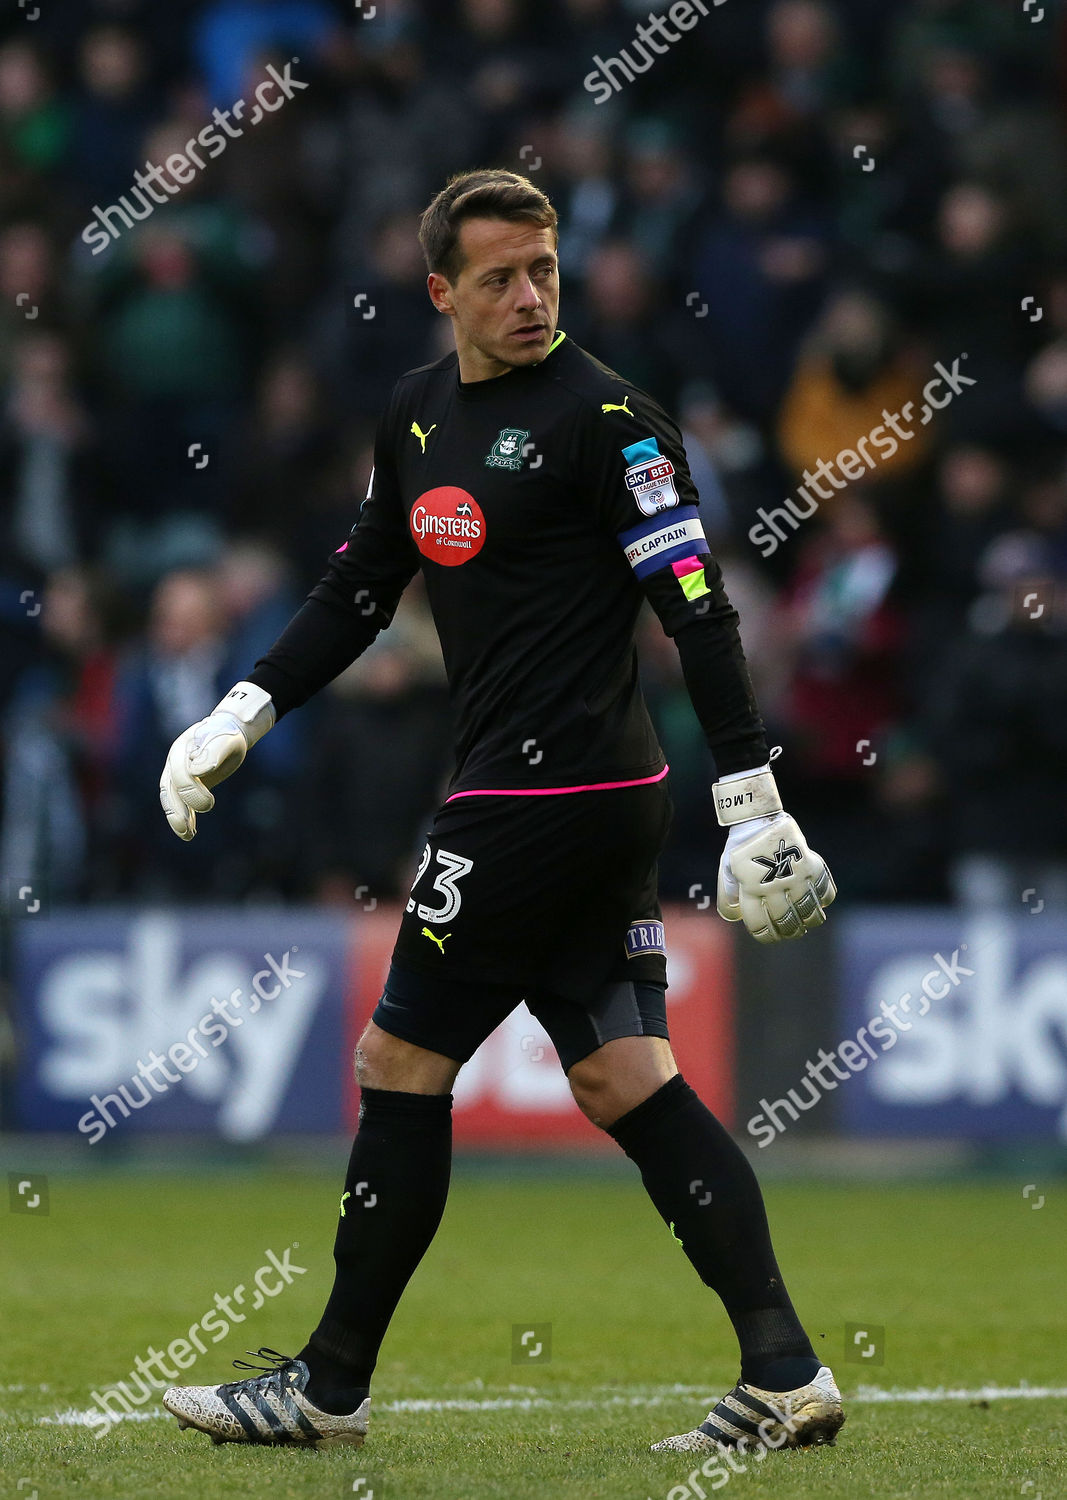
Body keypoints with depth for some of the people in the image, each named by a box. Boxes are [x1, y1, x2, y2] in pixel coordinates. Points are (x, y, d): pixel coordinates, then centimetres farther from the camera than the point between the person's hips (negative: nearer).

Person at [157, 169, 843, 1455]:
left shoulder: (601, 416, -11)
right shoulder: (417, 409, 14)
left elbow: (697, 608, -13)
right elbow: (360, 589, 23)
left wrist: (752, 804, -16)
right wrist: (244, 712, 13)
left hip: (545, 790, -8)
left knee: (400, 1064, 0)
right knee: (624, 1078, 4)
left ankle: (329, 1386, 10)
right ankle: (785, 1374, 0)